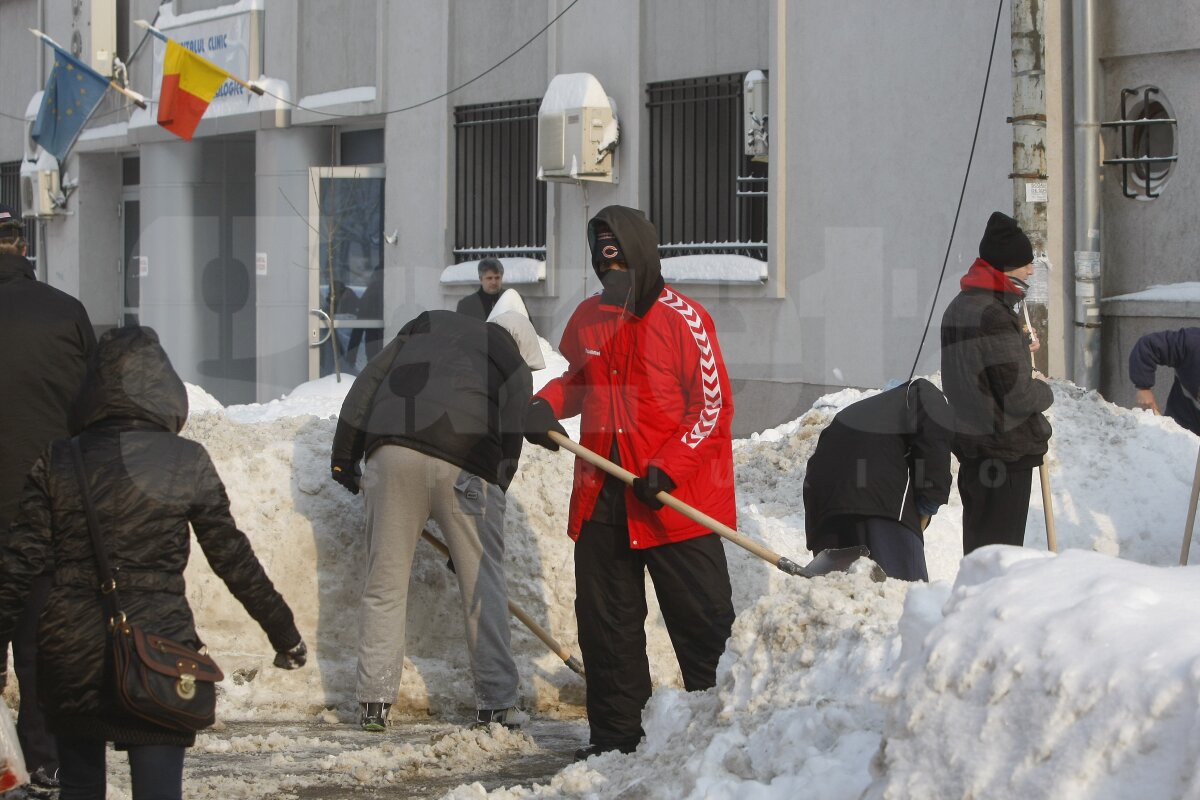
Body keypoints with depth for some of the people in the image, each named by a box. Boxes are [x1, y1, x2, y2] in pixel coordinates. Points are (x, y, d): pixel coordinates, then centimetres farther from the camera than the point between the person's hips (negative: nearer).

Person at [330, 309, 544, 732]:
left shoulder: (427, 325, 29)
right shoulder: (516, 370, 19)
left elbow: (368, 382, 20)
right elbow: (509, 445, 12)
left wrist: (345, 455, 21)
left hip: (392, 450, 2)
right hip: (464, 463, -2)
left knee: (385, 580, 7)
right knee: (483, 584, 7)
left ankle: (373, 701, 6)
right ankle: (497, 702, 9)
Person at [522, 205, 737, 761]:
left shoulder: (683, 319, -8)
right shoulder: (588, 319, 10)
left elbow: (713, 406, -11)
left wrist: (668, 470, -19)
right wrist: (545, 406, 5)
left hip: (674, 501, -6)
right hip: (601, 498, 6)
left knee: (703, 620, -3)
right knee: (604, 620, 10)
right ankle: (615, 731, 19)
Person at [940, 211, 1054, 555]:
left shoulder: (958, 308, 10)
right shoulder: (996, 317, -20)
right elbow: (1018, 397, -22)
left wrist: (1021, 345, 12)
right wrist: (1044, 391, -1)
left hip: (970, 441, 9)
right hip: (1005, 449, -9)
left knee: (977, 541, 16)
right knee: (1001, 545, -5)